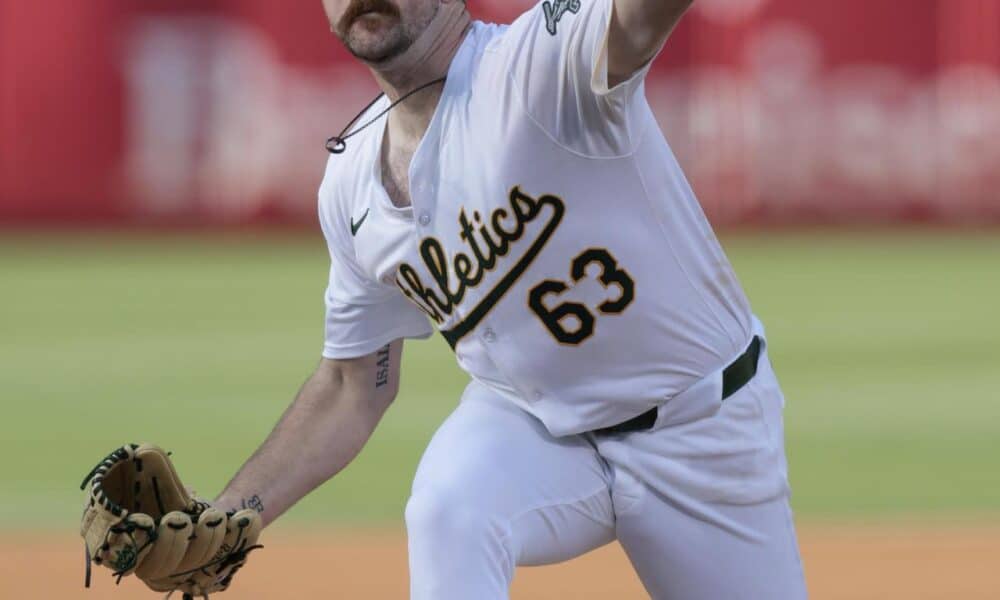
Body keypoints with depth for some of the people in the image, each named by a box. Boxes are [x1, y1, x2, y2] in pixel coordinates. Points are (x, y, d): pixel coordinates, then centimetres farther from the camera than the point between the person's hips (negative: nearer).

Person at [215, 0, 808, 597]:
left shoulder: (543, 61, -23)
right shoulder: (351, 181, -3)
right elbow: (355, 386, 7)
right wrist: (229, 521, -2)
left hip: (703, 426, -3)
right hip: (526, 425, 3)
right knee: (447, 511, -29)